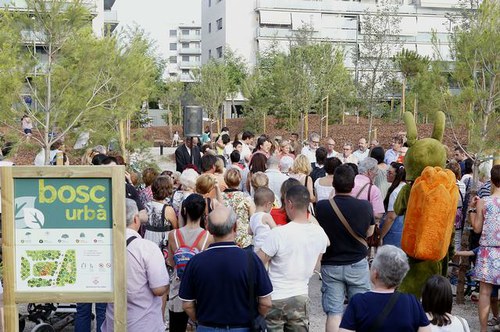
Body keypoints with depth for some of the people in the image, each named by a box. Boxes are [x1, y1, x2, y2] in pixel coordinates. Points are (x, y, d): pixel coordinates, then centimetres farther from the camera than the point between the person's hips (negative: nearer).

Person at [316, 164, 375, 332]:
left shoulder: (321, 206, -15)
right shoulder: (365, 206, -13)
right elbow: (369, 232, 3)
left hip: (330, 265, 0)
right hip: (357, 265, 0)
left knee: (333, 312, 3)